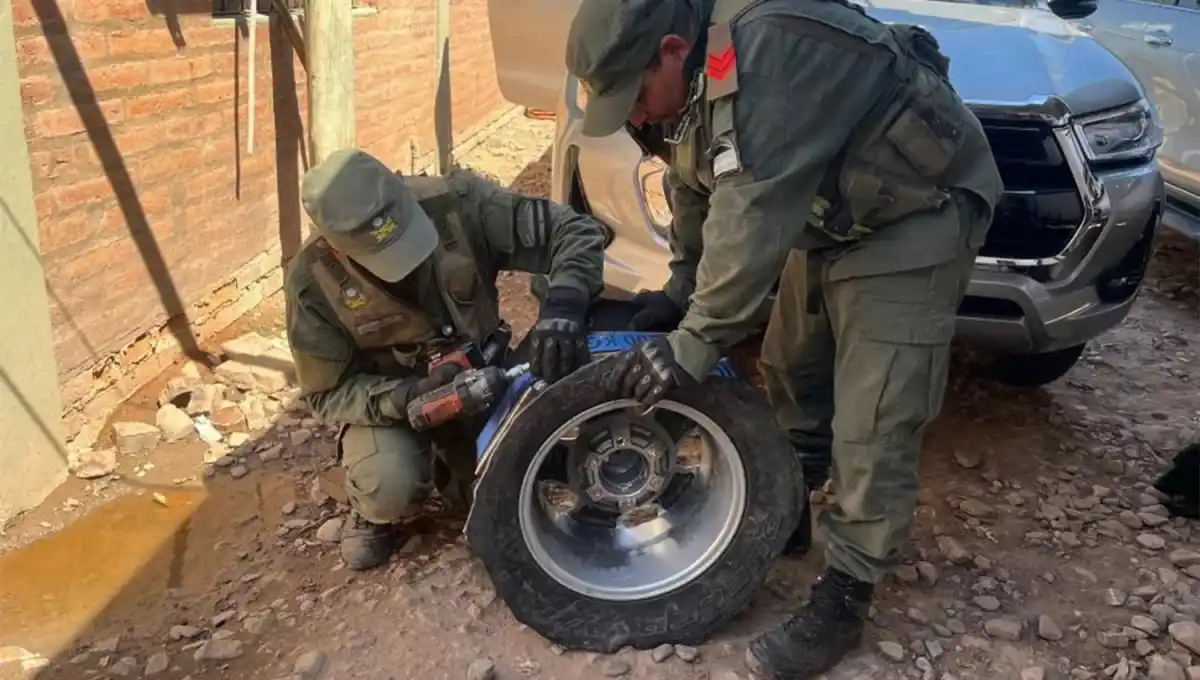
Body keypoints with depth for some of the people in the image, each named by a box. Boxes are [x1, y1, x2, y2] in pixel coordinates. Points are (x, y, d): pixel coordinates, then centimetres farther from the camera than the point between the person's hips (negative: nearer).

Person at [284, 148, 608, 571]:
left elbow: (578, 231, -23)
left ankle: (454, 462, 20)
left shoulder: (457, 203, -26)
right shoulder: (313, 281, -23)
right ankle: (371, 510, 9)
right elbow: (328, 393, -15)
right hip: (385, 398, -1)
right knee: (393, 488, -30)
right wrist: (409, 398, -35)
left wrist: (563, 305, -44)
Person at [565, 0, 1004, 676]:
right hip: (829, 220, 9)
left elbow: (756, 214, -36)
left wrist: (696, 342, -31)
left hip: (912, 219, -9)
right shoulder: (698, 70, -3)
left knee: (873, 424, -8)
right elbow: (697, 192, 10)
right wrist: (680, 290, 7)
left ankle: (844, 598, 5)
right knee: (792, 372, 16)